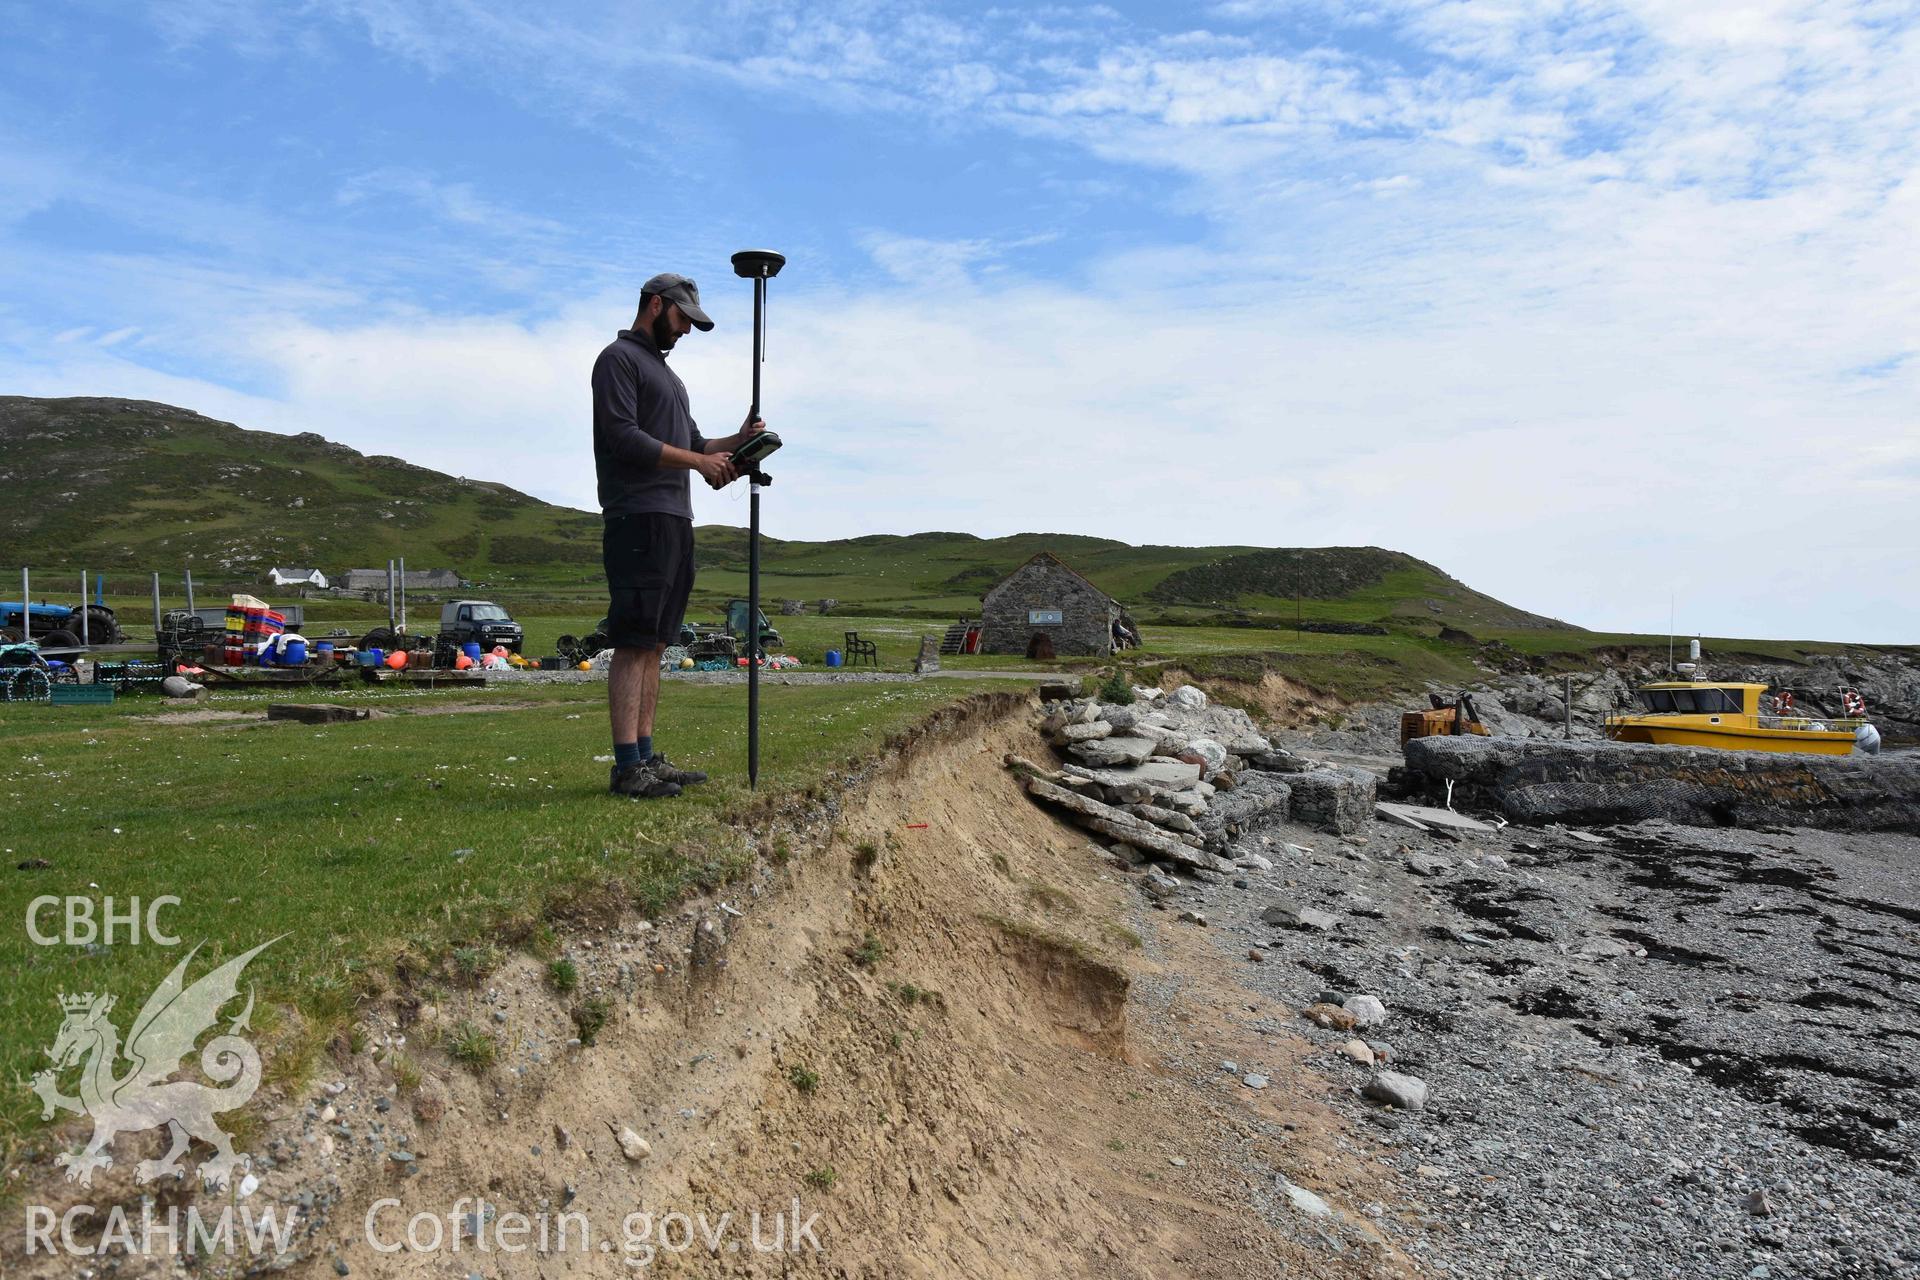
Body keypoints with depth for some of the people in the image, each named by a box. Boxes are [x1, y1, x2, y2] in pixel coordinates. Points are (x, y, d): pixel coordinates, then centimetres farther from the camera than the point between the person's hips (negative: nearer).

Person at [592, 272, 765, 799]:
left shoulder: (668, 375, 29)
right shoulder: (619, 358, -1)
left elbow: (691, 443, 26)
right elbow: (624, 437, -13)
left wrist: (737, 441, 9)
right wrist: (697, 460, -13)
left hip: (675, 522, 10)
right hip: (638, 518, -10)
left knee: (654, 644, 8)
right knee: (633, 644, -12)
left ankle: (646, 756, 11)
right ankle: (627, 766, -13)